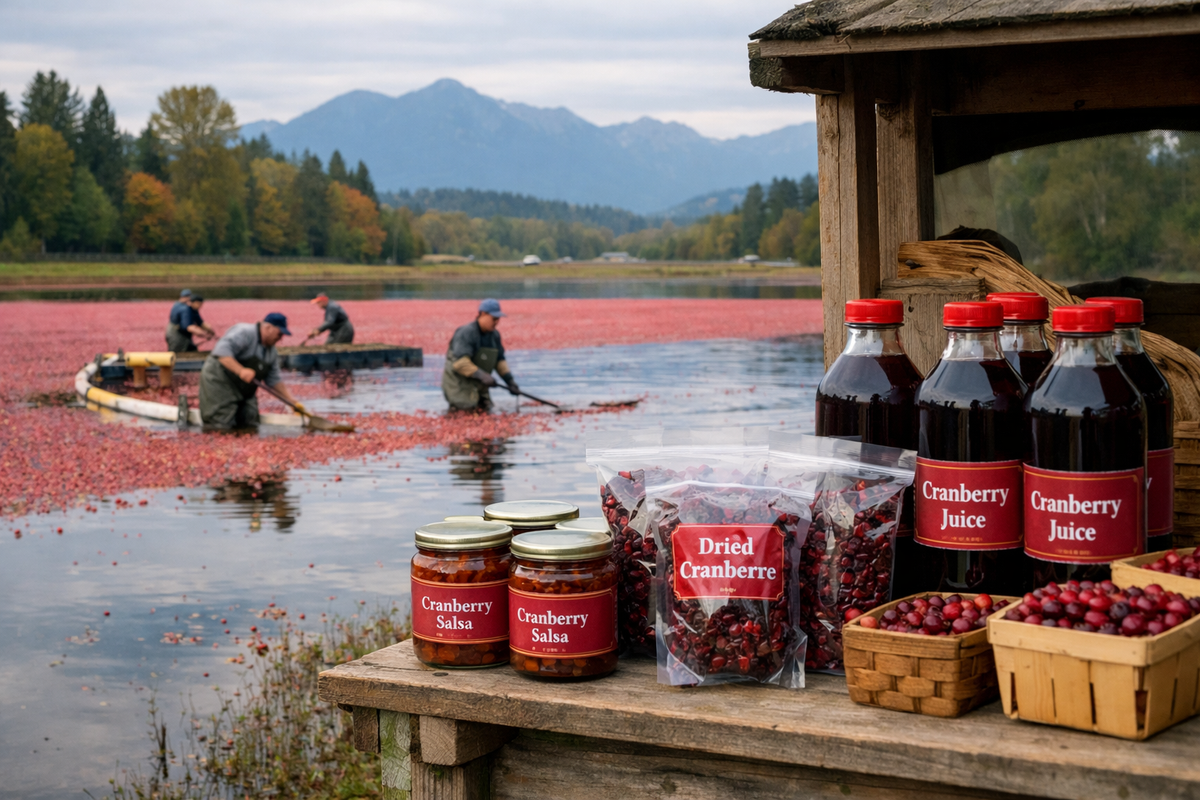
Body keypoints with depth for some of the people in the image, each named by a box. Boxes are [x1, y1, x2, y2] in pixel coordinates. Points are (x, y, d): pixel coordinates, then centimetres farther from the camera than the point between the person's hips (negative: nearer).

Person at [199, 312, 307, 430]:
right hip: (219, 383, -9)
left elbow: (274, 379, 13)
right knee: (221, 427, -16)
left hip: (243, 391, 9)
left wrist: (292, 402, 6)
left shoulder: (271, 351, 8)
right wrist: (241, 370, -42)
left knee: (249, 425, 2)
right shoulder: (244, 332, -20)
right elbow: (221, 351, -32)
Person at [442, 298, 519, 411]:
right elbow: (460, 362, -33)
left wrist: (510, 381, -3)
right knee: (470, 406, -21)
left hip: (477, 382, 8)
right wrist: (481, 375, -39)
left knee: (485, 406, 4)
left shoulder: (495, 335, 3)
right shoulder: (467, 332, -23)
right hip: (458, 379, -8)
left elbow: (499, 360, 10)